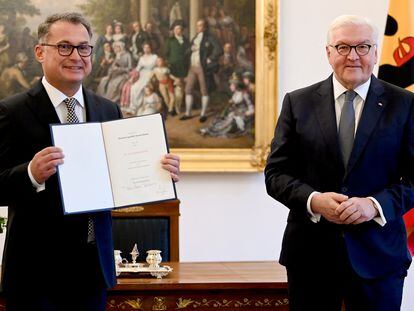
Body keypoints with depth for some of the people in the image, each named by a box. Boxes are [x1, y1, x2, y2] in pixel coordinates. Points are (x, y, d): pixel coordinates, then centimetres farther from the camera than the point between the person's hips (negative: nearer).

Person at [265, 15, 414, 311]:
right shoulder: (298, 103, 4)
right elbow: (276, 173, 3)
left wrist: (375, 204, -18)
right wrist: (313, 199, -15)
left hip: (378, 254, -1)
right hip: (311, 253, 1)